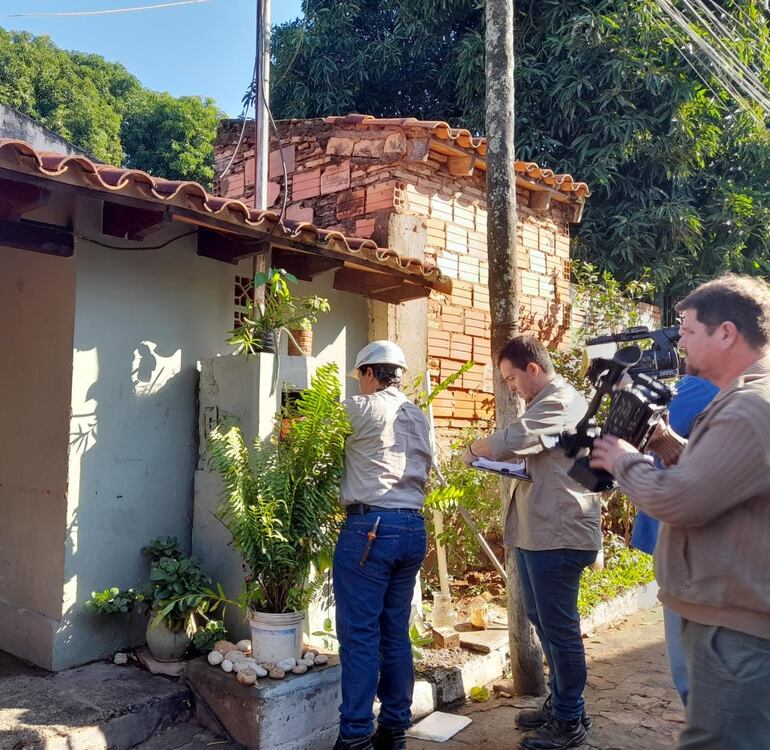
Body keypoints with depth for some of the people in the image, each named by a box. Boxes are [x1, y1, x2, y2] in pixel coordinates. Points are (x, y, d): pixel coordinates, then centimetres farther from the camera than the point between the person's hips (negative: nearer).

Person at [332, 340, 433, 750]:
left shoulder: (362, 409, -4)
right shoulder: (420, 418, 16)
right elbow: (423, 472, 17)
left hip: (370, 527, -7)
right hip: (413, 528, 7)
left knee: (360, 634, -2)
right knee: (396, 633, 12)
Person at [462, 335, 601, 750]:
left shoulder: (560, 402, -15)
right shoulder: (547, 402, 19)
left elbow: (511, 439, -26)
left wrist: (474, 449, -7)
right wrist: (512, 467, 9)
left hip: (559, 534, -11)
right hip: (537, 532, 11)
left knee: (559, 628, 1)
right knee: (543, 622, 19)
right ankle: (558, 703, 33)